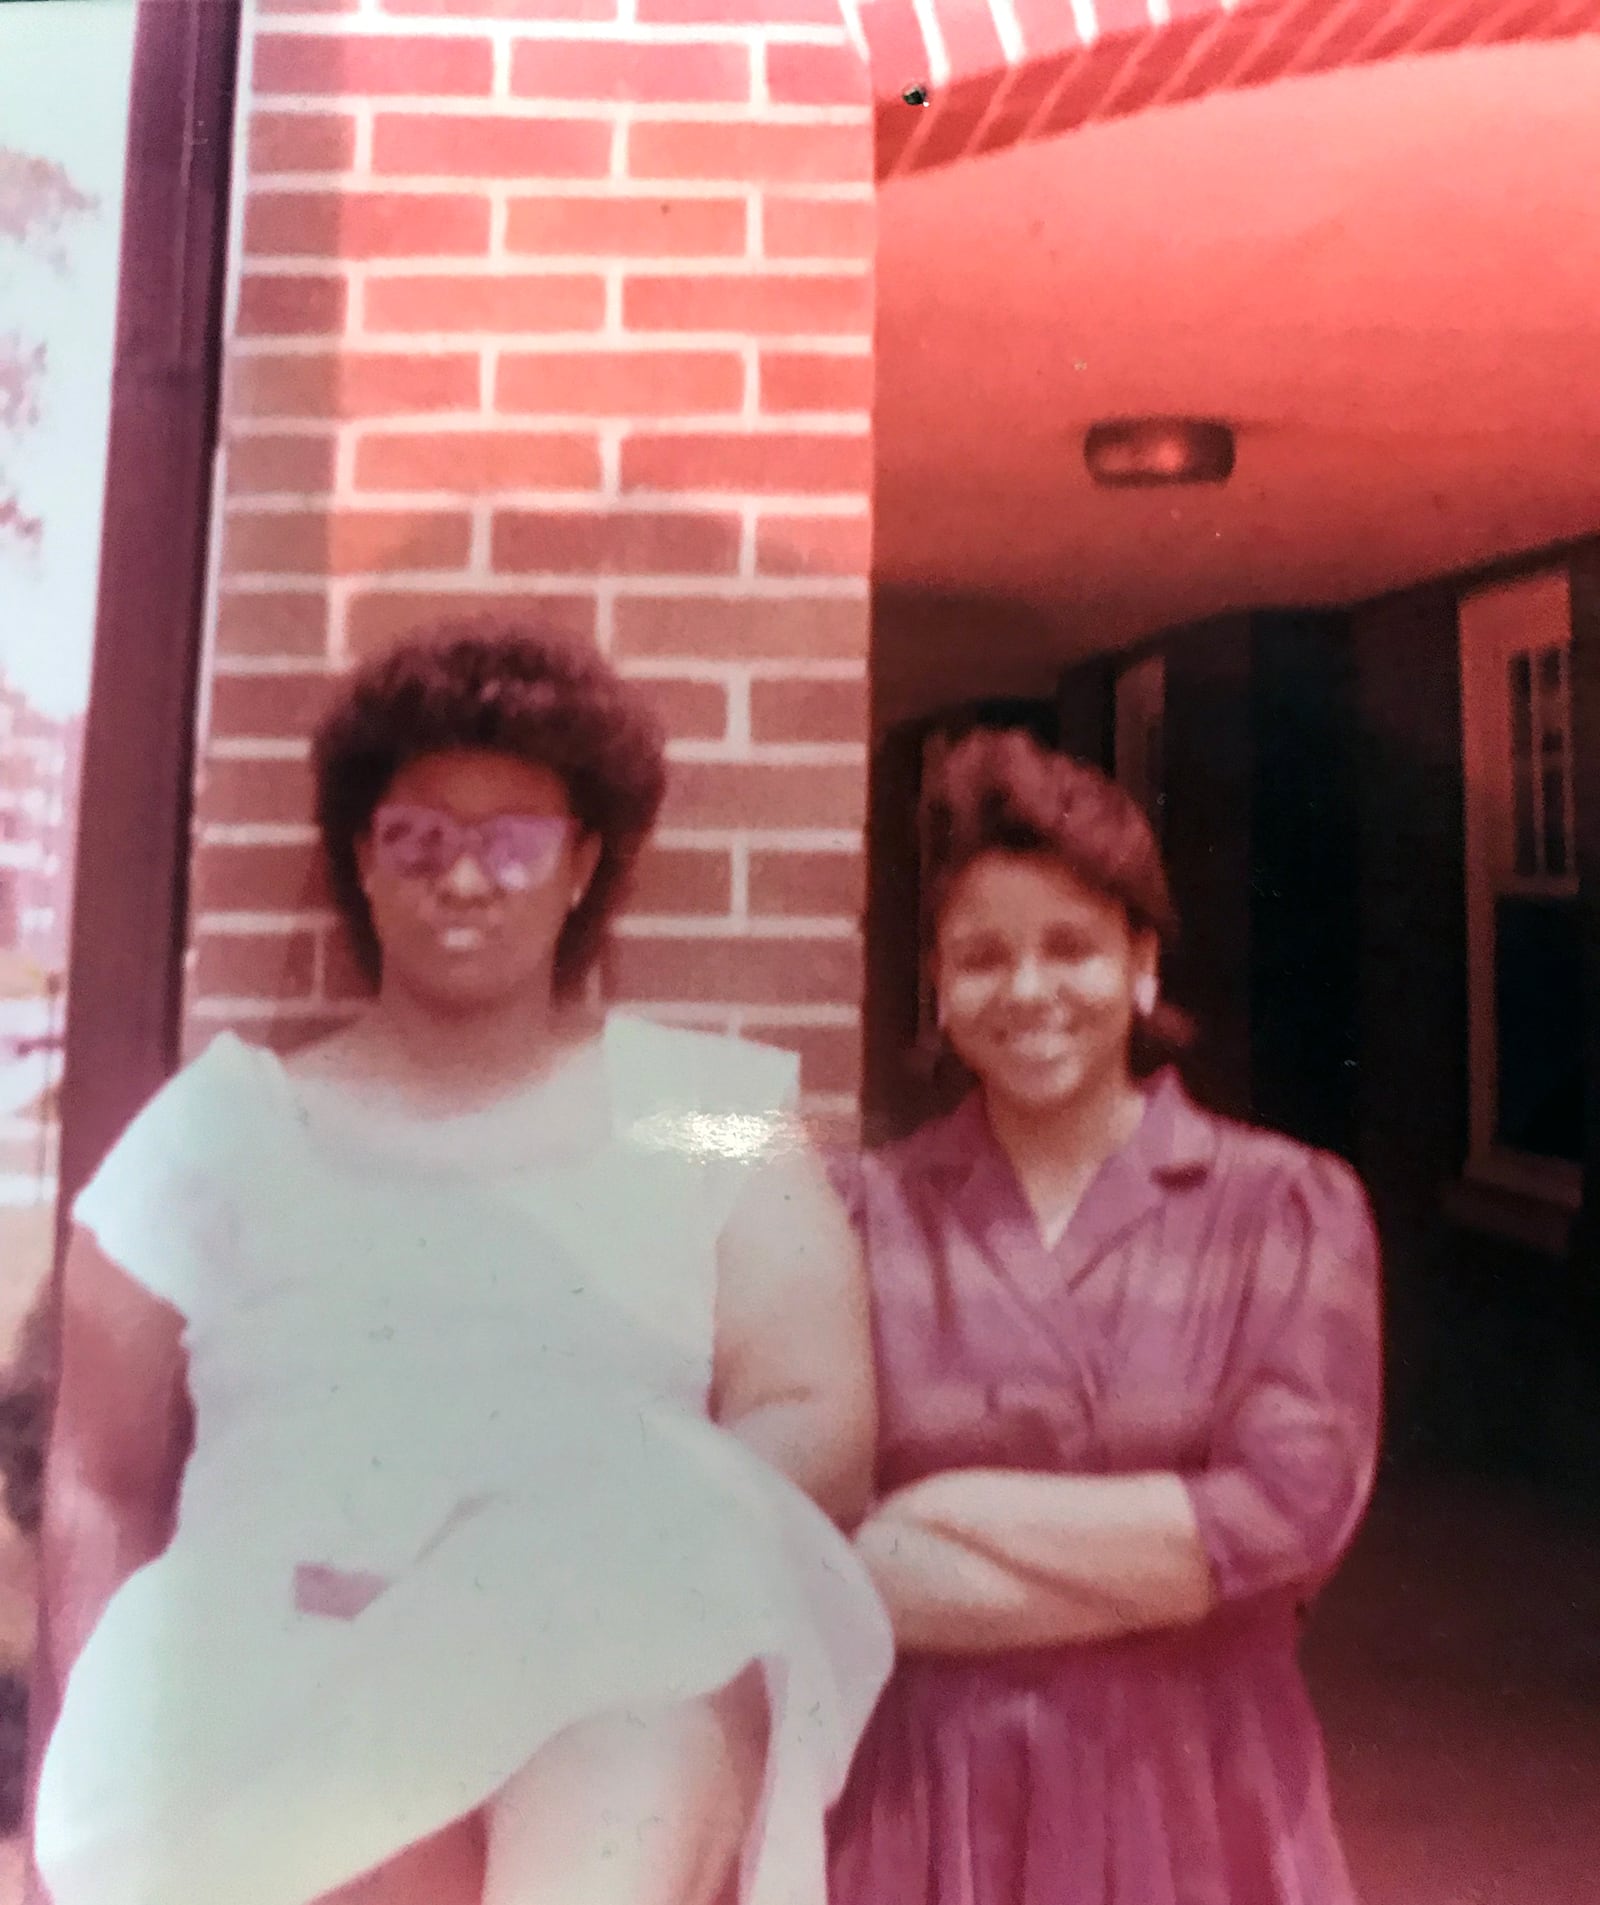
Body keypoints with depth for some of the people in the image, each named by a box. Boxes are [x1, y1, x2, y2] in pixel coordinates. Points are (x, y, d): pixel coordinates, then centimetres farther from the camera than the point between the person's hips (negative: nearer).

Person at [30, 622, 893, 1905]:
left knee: (674, 1628, -33)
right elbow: (102, 1491, 12)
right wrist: (136, 1755, -4)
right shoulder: (221, 1126, 13)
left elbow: (822, 1431, 0)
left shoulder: (711, 1118, 9)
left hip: (637, 1682, 1)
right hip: (265, 1711, 0)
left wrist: (579, 1571, -16)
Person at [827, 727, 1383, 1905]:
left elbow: (1295, 1507, -14)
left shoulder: (1292, 1207, -6)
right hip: (925, 1792, 0)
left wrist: (946, 1521, -13)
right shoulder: (868, 1215, -5)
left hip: (1188, 1796, 0)